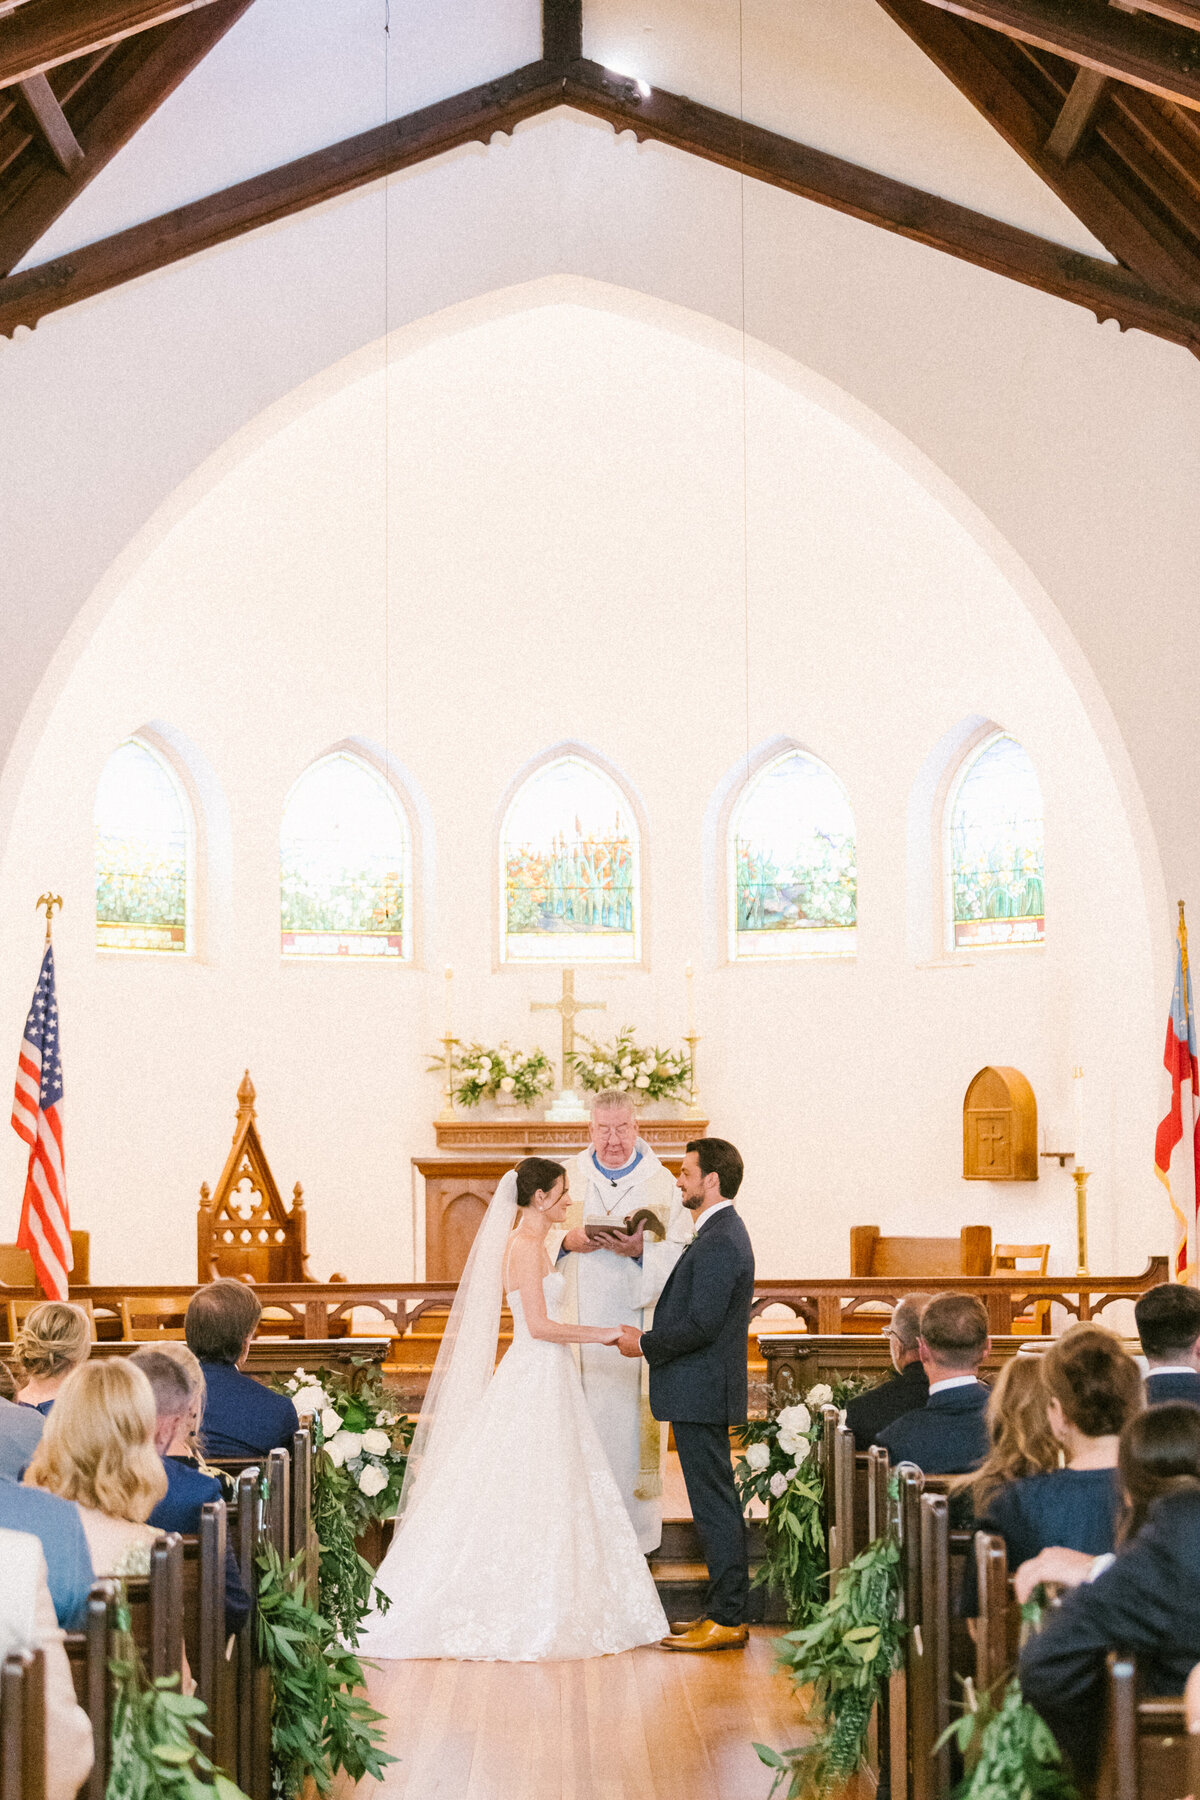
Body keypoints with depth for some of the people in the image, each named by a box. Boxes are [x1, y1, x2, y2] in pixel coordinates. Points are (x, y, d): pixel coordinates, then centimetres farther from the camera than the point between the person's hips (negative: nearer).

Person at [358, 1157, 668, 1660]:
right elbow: (540, 1326, -21)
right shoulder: (525, 1246, -16)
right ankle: (521, 1616, 0)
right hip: (535, 1379, -10)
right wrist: (605, 1333, -14)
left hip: (544, 1378, 10)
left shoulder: (531, 1244, 14)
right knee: (530, 1498, -5)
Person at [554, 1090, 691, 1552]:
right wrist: (568, 1242, -14)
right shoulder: (568, 1179, 8)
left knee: (631, 1424, 0)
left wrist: (642, 1251, -19)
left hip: (637, 1328, -1)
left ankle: (634, 1532, 10)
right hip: (578, 1324, 1)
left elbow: (684, 1255, -2)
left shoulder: (662, 1184, 4)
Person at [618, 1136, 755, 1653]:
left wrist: (645, 1343, -13)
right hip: (702, 1392, 11)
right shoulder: (722, 1233, 15)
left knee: (714, 1503, -6)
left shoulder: (719, 1243, -19)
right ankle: (724, 1609, 20)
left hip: (701, 1393, -11)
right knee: (717, 1503, 14)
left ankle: (726, 1620, -2)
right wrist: (651, 1338, 12)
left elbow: (701, 1324, -24)